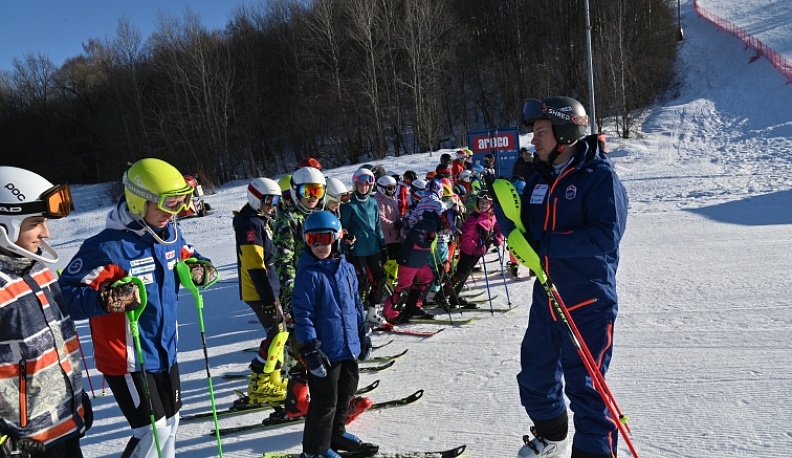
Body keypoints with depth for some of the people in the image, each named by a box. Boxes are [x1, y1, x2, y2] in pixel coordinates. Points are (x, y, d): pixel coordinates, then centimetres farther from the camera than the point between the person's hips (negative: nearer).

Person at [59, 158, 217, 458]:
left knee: (170, 422, 19)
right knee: (154, 431, -3)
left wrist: (201, 270, -6)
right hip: (127, 360, -7)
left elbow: (191, 258, 17)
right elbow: (66, 295, -23)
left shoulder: (170, 234, -1)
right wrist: (107, 299, -40)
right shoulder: (108, 247, -24)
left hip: (165, 352, 7)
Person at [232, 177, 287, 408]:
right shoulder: (250, 223, -16)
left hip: (267, 289, 10)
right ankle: (259, 388, -3)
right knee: (278, 334, -10)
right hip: (260, 292, -10)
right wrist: (269, 297, -25)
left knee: (276, 334, 14)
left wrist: (273, 291, 24)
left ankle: (272, 382, 24)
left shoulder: (261, 220, 16)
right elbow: (254, 265, -23)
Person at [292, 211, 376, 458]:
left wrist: (363, 334, 16)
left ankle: (337, 433, 42)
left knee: (346, 393, 21)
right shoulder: (308, 273, -15)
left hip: (350, 345, 7)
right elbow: (302, 314, -16)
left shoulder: (346, 268, 5)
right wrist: (310, 349, -18)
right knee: (325, 400, 4)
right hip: (325, 350, -7)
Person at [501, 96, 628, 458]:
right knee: (535, 376, 18)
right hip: (546, 299, 7)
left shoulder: (600, 176, -12)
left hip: (588, 302, -7)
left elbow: (606, 236, -23)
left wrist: (550, 244, -24)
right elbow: (523, 232, 9)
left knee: (583, 385, -2)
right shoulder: (539, 179, 9)